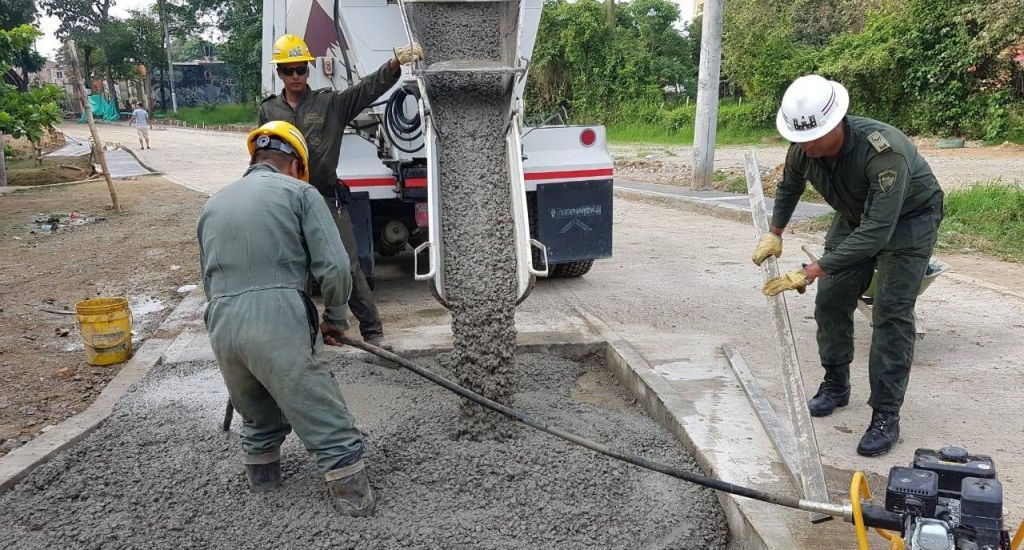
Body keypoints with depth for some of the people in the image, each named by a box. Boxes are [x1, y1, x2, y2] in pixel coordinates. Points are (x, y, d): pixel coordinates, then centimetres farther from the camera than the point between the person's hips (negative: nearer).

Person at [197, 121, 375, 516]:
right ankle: (353, 497, 14)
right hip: (278, 322, -6)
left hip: (221, 326, 6)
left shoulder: (213, 204, 22)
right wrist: (335, 319, 10)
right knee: (326, 420, 6)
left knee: (256, 414, 29)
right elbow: (334, 267, -5)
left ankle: (261, 476, 45)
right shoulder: (298, 192, 5)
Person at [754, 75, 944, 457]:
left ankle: (886, 416, -7)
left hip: (907, 218, -6)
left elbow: (878, 230, -44)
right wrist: (775, 232, 0)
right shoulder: (803, 148, -20)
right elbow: (789, 187, 6)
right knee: (831, 300, 3)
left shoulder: (883, 149, -41)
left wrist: (813, 271, -46)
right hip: (855, 215, 6)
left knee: (891, 314, -14)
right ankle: (836, 385, 22)